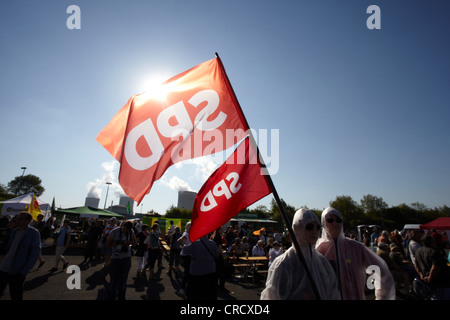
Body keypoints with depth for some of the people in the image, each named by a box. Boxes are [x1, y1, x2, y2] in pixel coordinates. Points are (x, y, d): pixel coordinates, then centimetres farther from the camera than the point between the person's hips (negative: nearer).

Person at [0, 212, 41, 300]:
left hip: (17, 271, -6)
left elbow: (35, 253, -16)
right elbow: (9, 247, 20)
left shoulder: (33, 233, -14)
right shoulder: (14, 231, 6)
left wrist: (25, 271, -17)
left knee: (16, 295, 5)